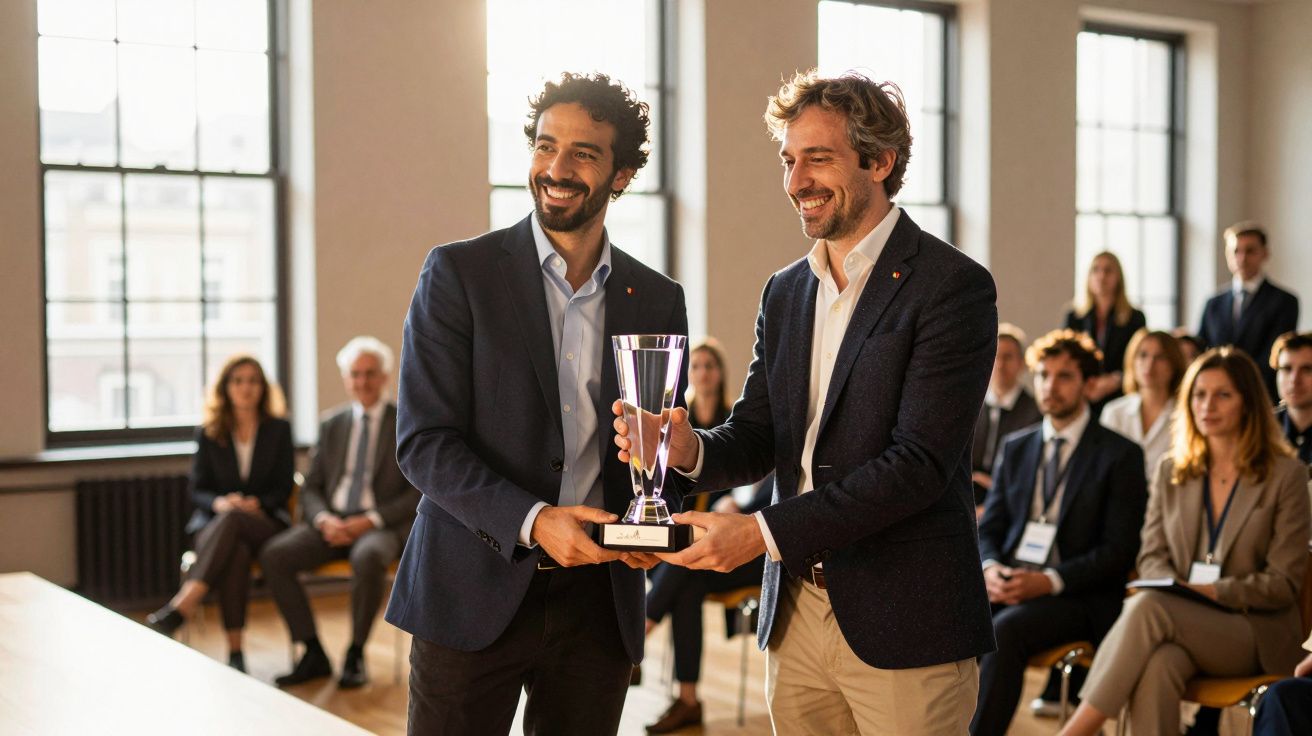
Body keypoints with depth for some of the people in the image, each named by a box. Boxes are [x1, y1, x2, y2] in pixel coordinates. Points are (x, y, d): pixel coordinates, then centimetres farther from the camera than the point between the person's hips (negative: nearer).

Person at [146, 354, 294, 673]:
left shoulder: (279, 429, 11)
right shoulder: (208, 433, 12)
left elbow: (283, 488, 7)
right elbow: (198, 490, 9)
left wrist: (256, 504, -14)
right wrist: (219, 502, -14)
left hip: (265, 521, -1)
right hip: (215, 522, 1)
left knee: (231, 519, -39)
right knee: (236, 551, -38)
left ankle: (179, 609, -49)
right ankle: (234, 651, -44)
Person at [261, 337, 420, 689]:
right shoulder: (331, 424, 15)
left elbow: (417, 495, -3)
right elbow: (310, 489, 13)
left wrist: (371, 520, -16)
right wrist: (324, 520, -9)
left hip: (381, 526, -4)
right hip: (331, 522, 4)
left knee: (368, 557, -39)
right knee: (273, 556, -22)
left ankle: (355, 654, -19)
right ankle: (313, 654, -12)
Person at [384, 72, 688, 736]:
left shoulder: (658, 300, 7)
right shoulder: (459, 273, -4)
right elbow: (423, 441, -9)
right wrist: (532, 521, -21)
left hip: (599, 600, 3)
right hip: (475, 593, -3)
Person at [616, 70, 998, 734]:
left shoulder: (952, 286, -11)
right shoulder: (785, 292, 12)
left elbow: (920, 461, -18)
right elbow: (757, 435, 11)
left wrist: (765, 532, -21)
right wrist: (689, 449, -12)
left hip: (904, 627, -6)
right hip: (795, 617, 6)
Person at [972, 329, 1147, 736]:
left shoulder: (1121, 455, 2)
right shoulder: (1015, 448, 18)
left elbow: (1119, 551, -5)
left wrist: (1050, 580, -18)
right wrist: (989, 567, -8)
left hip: (1079, 597, -4)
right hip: (1007, 583, 4)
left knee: (1006, 629, -34)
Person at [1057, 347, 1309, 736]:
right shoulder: (1170, 471, 14)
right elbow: (1152, 555, 12)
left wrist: (1211, 591, -16)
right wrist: (1176, 587, -11)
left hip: (1255, 632, -3)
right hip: (1186, 623, 3)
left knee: (1147, 608, -33)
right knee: (1157, 664, -36)